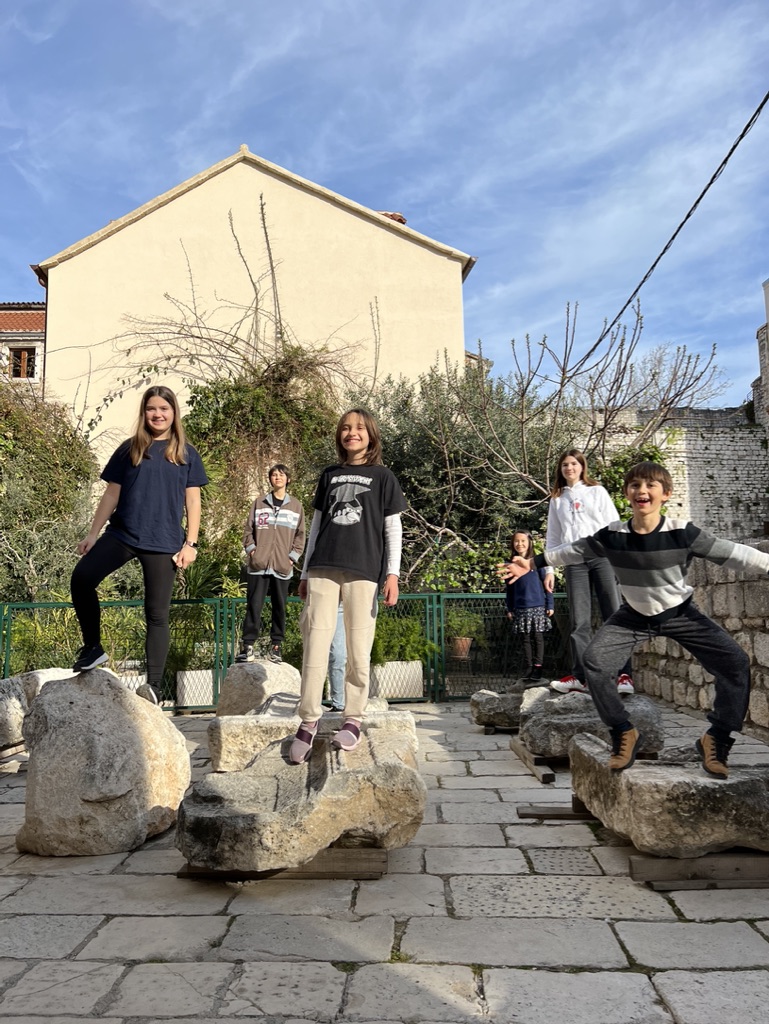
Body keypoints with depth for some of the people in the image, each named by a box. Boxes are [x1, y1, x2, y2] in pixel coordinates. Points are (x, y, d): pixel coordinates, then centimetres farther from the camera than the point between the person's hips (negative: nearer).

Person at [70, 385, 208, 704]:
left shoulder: (186, 454, 8)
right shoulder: (129, 449, 10)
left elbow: (192, 501, 6)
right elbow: (112, 494, 12)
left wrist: (190, 543, -3)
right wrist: (93, 534, 7)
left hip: (164, 543, -1)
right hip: (121, 534, 2)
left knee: (157, 615, -2)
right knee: (81, 578, -18)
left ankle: (155, 685, 0)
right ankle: (92, 647, 2)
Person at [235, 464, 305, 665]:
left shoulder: (296, 506, 9)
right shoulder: (259, 503, 9)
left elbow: (300, 535, 9)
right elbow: (248, 529, 9)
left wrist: (292, 556, 0)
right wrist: (251, 549, -2)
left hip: (282, 566, 1)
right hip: (258, 564, 0)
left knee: (279, 606, 5)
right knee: (254, 604, -2)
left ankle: (277, 645, 12)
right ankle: (248, 644, 1)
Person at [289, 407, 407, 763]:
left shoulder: (383, 477, 9)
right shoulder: (329, 475, 18)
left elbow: (393, 528, 5)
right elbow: (316, 524, 18)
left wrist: (393, 573, -5)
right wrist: (305, 573, 15)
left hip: (363, 572, -2)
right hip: (323, 570, 3)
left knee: (358, 650, -1)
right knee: (315, 644, -4)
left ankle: (353, 720, 10)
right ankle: (308, 721, 2)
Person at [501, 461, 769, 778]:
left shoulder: (682, 532, -24)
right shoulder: (612, 535, -18)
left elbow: (730, 553, -18)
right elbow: (574, 550, -4)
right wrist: (532, 563, 1)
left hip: (681, 613, -1)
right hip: (634, 616, 1)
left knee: (735, 662, -16)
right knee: (595, 662, -18)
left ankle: (716, 739, 3)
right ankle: (624, 733, 2)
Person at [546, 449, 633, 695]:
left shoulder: (597, 491, 10)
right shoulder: (557, 499, 17)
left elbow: (613, 524, 5)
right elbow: (553, 536, 17)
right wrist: (549, 568, 10)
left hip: (602, 556, -2)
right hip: (574, 562, 2)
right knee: (579, 621, -1)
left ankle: (624, 674, -8)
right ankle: (580, 676, 0)